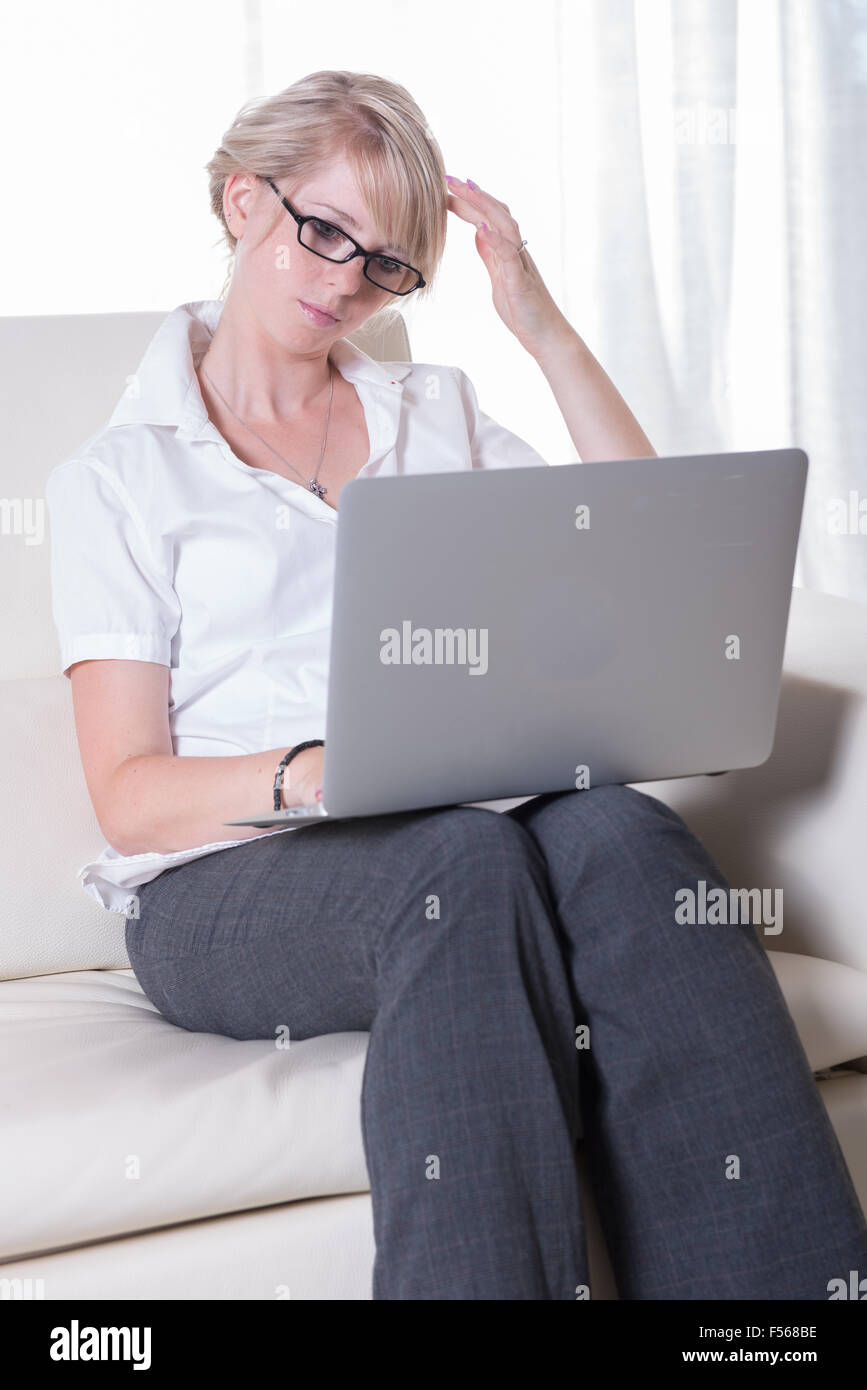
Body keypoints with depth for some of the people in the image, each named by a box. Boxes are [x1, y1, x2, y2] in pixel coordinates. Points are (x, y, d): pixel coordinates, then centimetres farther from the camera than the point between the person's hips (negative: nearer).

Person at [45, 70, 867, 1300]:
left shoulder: (438, 415, 24)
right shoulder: (117, 478, 10)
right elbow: (130, 793, 0)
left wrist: (543, 325, 11)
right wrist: (317, 770, -21)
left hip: (454, 839, 3)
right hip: (225, 880, -3)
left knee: (617, 832, -32)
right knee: (467, 854, -36)